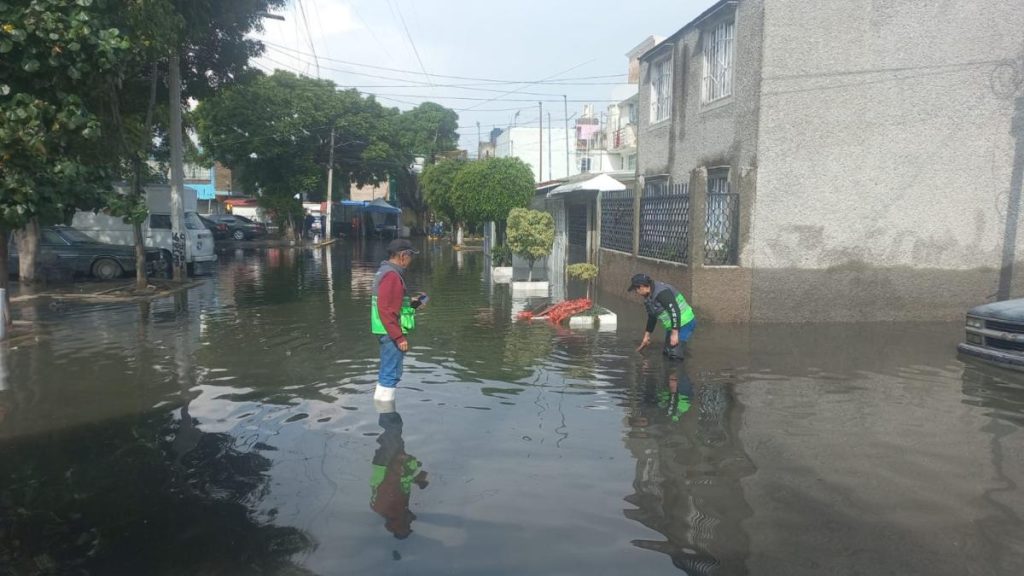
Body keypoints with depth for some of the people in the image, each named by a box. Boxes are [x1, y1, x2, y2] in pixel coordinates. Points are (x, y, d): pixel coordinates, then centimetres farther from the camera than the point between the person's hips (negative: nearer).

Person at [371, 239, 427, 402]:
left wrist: (411, 303, 12)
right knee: (391, 374, -5)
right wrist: (399, 337, -24)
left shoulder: (385, 272, 16)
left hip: (388, 333, 11)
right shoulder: (392, 276, -18)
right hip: (391, 333, -11)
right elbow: (386, 309, -24)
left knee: (387, 373, 19)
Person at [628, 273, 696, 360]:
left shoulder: (662, 292, -24)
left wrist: (674, 333, -27)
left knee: (674, 353, -17)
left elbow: (675, 311, -28)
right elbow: (652, 317, 20)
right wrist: (647, 335, 25)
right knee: (666, 352, 15)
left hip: (685, 324, -10)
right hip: (671, 326, 10)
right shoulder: (649, 297, 8)